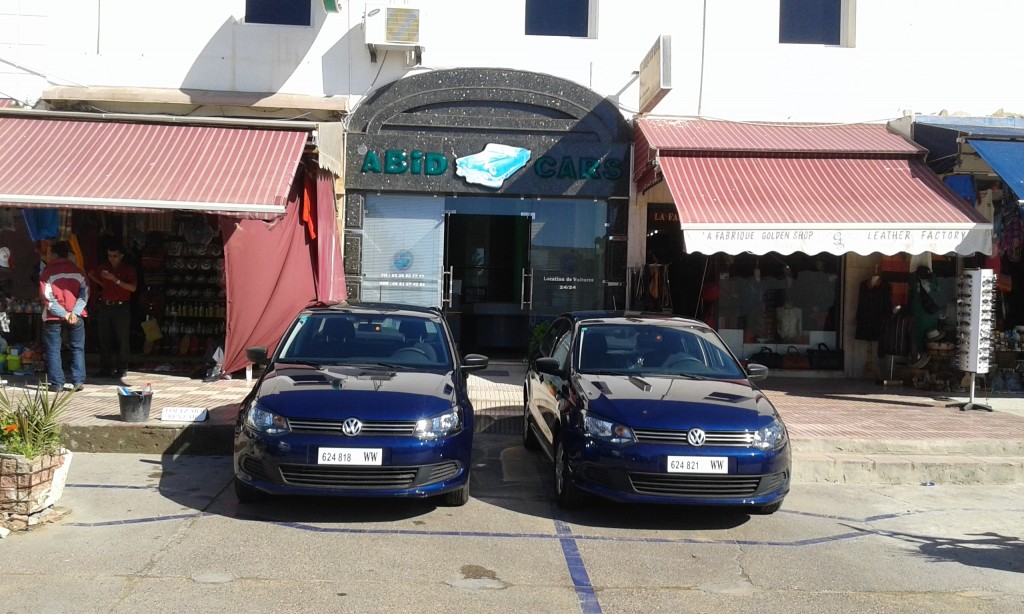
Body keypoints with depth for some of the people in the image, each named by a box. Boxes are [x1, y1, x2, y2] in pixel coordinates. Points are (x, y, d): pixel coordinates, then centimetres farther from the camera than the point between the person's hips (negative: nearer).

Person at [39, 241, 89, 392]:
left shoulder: (47, 272, -4)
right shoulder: (78, 270, 5)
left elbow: (48, 298, -11)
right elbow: (84, 293, -4)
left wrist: (64, 314, -10)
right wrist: (75, 312, -11)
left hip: (53, 317, -2)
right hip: (76, 316, 2)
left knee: (53, 350, 4)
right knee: (77, 349, 9)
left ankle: (57, 383, 1)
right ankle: (78, 381, 2)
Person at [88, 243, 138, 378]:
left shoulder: (129, 269, -2)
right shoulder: (103, 268, 11)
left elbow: (133, 287, -15)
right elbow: (91, 274, 32)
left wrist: (115, 280, -20)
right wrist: (102, 284, 19)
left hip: (121, 307, -5)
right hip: (105, 306, 5)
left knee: (122, 339, -5)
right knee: (104, 339, 6)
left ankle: (122, 368, -1)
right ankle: (106, 368, 11)